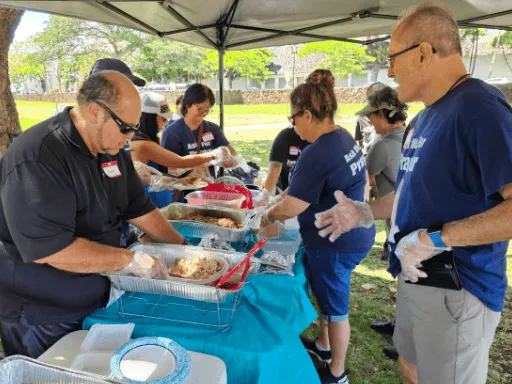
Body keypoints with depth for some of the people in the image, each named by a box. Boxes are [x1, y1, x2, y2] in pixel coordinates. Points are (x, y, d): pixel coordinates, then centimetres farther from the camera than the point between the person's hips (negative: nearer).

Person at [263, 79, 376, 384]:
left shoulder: (318, 154, -27)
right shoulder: (344, 138, 3)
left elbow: (292, 207, -24)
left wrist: (269, 216, -4)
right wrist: (279, 203, 9)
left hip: (336, 243, -9)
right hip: (352, 234, 9)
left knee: (335, 306, 10)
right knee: (326, 296, 27)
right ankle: (324, 346, 49)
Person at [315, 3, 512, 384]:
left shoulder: (480, 107, -21)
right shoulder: (428, 114, 9)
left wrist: (435, 239, -28)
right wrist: (366, 212, 11)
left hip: (455, 291, -9)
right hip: (417, 280, 9)